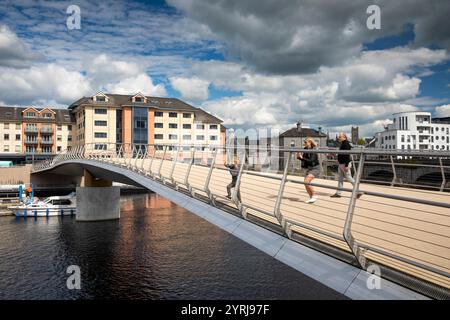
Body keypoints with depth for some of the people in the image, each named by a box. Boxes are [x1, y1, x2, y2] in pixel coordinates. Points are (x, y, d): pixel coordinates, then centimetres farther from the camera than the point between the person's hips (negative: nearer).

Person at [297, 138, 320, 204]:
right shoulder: (305, 149, 3)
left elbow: (311, 161, -28)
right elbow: (304, 159, 11)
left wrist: (302, 158, -32)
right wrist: (299, 157, -8)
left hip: (315, 168, -8)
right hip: (309, 168, 8)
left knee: (306, 181, -22)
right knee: (306, 183, 5)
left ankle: (314, 195, -8)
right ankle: (311, 197, 20)